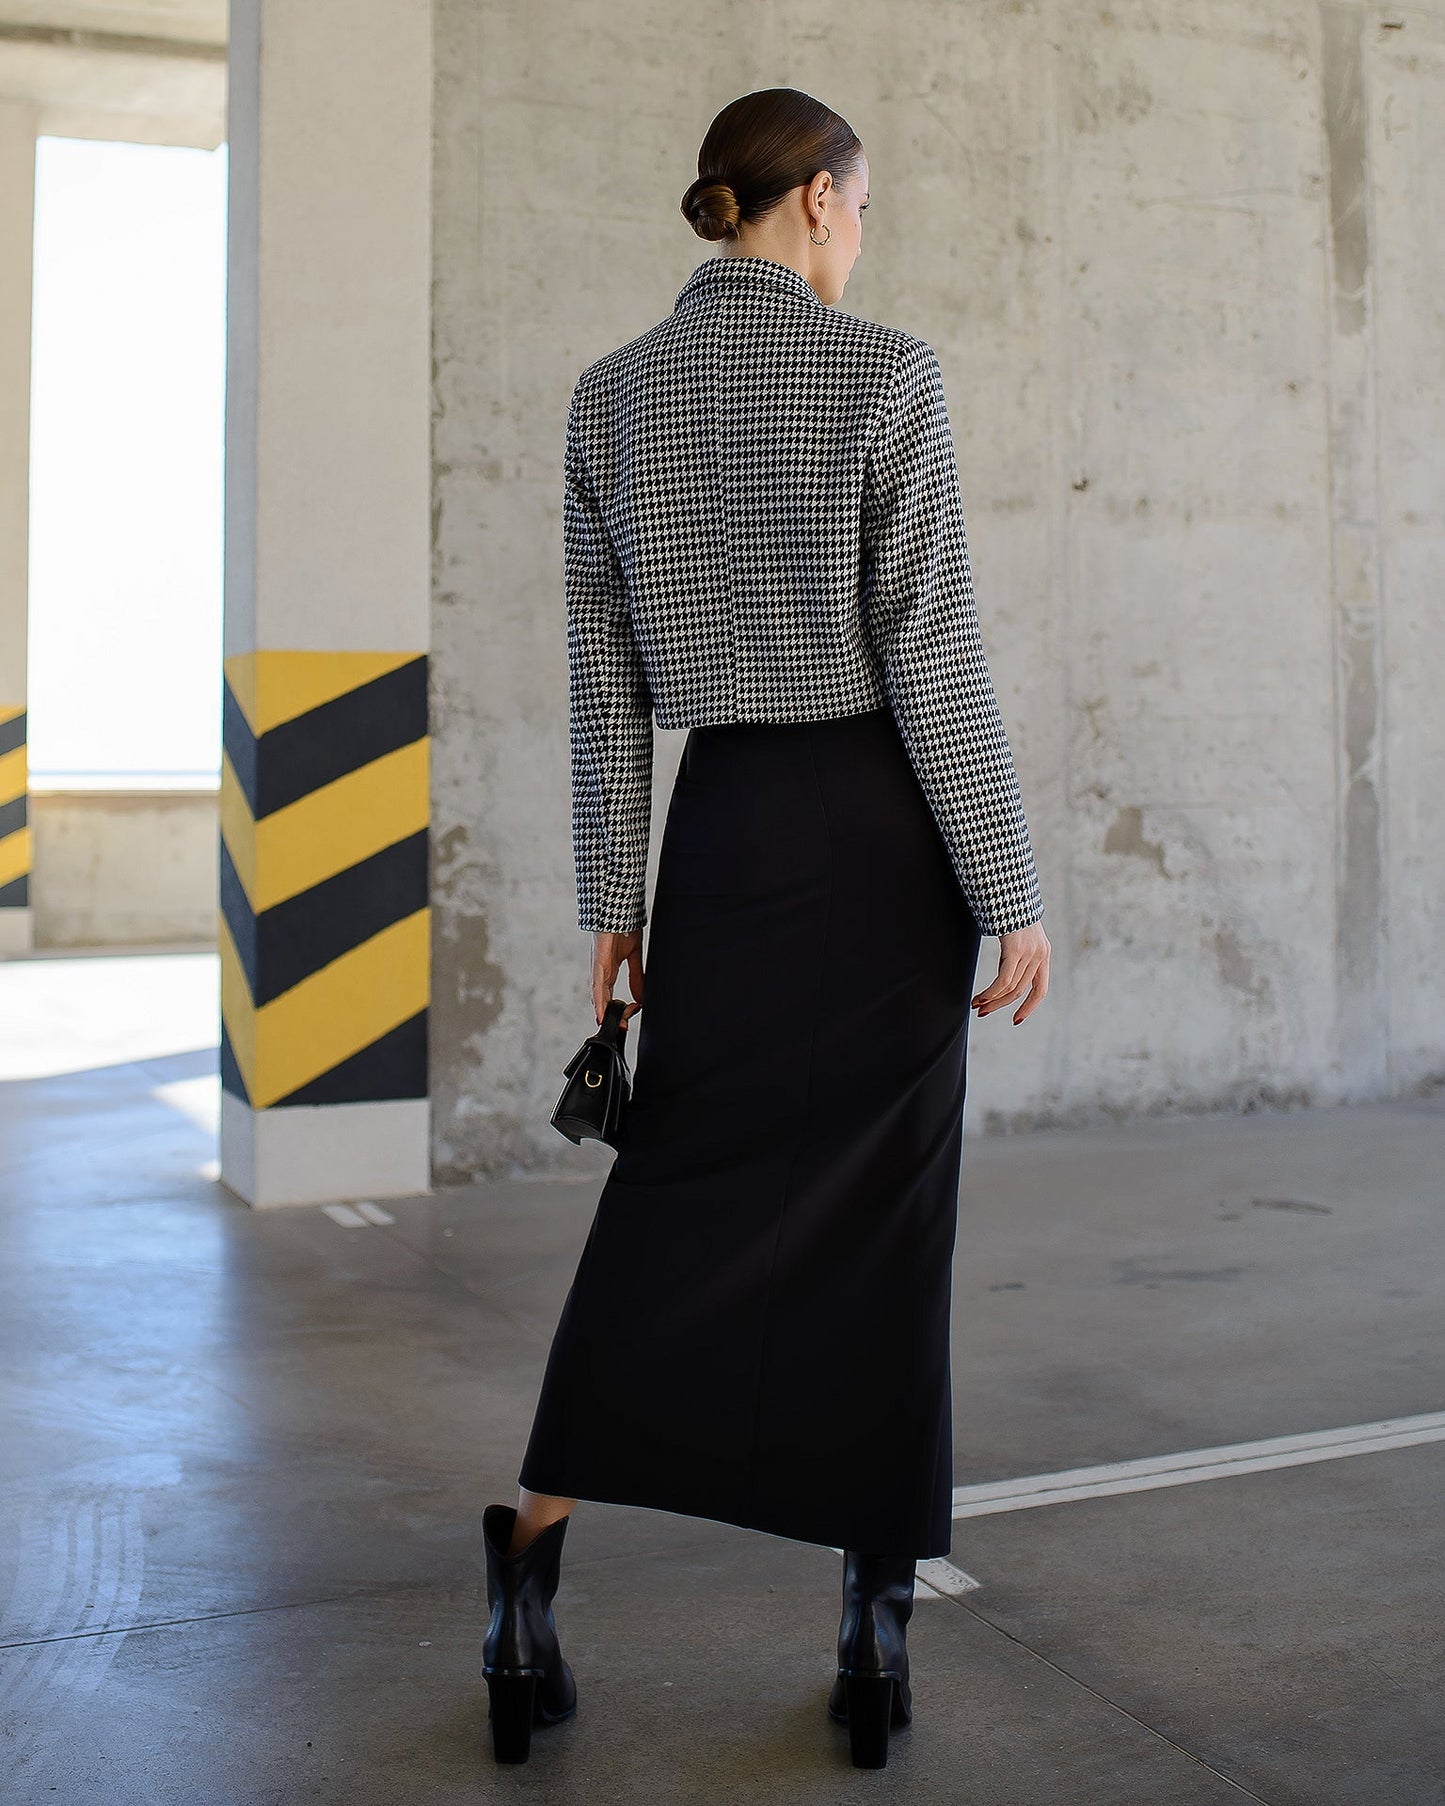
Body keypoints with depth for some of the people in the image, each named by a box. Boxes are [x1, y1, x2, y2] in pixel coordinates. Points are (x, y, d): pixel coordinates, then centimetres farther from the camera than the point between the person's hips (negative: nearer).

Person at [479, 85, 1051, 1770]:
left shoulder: (611, 395, 5)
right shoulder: (882, 371, -8)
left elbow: (602, 679, 5)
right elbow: (932, 654, -12)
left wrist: (612, 903, 10)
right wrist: (1012, 896, -7)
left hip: (723, 828, 4)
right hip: (880, 824, -3)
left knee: (674, 1204, 11)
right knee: (881, 1221, 4)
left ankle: (529, 1554, 5)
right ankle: (875, 1643, 12)